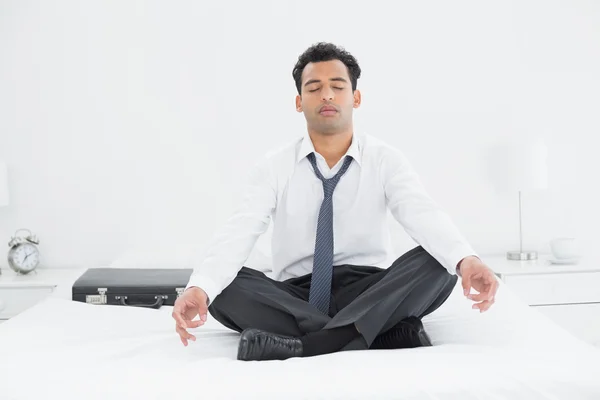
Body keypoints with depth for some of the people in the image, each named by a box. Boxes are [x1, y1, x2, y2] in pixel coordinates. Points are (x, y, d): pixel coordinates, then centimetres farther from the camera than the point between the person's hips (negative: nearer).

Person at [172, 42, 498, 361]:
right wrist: (198, 287, -36)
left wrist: (466, 259, -42)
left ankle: (307, 344, -35)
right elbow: (238, 232, -15)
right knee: (222, 287, -26)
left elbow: (423, 215, -19)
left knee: (437, 261, -26)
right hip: (294, 297, 1)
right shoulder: (273, 167, 0)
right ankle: (385, 330, -30)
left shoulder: (386, 160, -1)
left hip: (369, 293, 0)